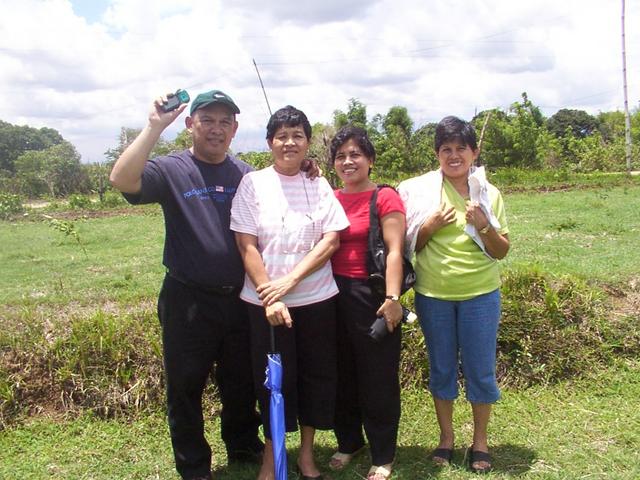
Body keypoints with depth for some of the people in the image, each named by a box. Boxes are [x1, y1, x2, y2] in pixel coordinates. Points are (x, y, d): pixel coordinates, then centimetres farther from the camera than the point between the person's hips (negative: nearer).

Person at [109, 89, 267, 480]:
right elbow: (123, 179, -26)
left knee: (242, 383, 19)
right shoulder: (172, 170, -7)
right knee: (186, 386, 10)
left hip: (241, 299, 4)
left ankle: (244, 447, 42)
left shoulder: (247, 175, 7)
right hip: (189, 301, -3)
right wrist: (155, 126, -27)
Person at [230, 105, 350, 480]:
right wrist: (269, 295, -13)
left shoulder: (319, 186, 3)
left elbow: (331, 240, -4)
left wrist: (290, 280, -14)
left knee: (317, 375, 10)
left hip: (317, 298, 2)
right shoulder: (253, 183, -2)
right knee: (272, 378, 8)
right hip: (265, 301, -2)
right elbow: (247, 245, -6)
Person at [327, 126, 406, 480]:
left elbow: (394, 250, -12)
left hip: (371, 295, -5)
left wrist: (392, 298, -20)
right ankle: (347, 442, 36)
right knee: (341, 374, 16)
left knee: (378, 377, 5)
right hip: (335, 294, 5)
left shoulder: (385, 197, -6)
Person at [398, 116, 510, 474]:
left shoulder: (489, 193, 0)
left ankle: (480, 441, 27)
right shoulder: (421, 190, -2)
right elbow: (410, 246, 1)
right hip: (433, 295, 0)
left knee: (480, 369, 8)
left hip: (480, 294, 0)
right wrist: (430, 225, -16)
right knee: (441, 369, 12)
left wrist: (484, 226, -17)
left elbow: (502, 251, 0)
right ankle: (446, 437, 30)